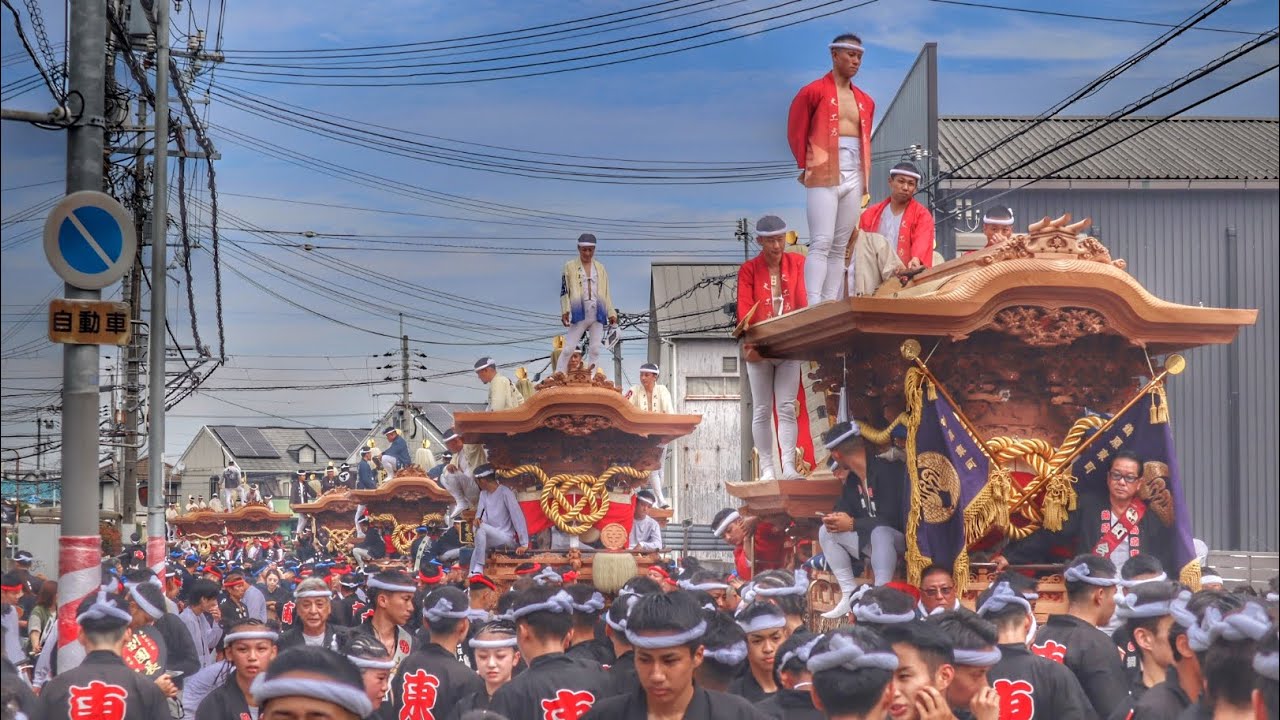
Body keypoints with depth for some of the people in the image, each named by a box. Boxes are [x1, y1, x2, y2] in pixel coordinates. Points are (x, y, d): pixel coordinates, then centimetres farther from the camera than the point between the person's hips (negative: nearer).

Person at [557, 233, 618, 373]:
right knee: (569, 348, -6)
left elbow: (606, 293, 15)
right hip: (579, 314, -3)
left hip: (597, 315, 3)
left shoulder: (600, 268, 14)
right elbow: (564, 291, 0)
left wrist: (611, 313, 8)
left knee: (595, 350, 1)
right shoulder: (570, 267, 5)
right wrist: (565, 311, -12)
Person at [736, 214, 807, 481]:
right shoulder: (749, 269, 0)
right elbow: (744, 309, -8)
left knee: (787, 408, -4)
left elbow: (802, 301, -2)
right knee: (762, 410, 3)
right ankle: (767, 468, 5)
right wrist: (750, 340, -24)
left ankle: (789, 466, -9)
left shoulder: (797, 263, 5)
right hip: (759, 347, -1)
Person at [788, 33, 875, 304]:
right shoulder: (813, 92, -1)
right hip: (824, 179, -6)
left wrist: (865, 176, 11)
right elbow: (795, 133, 1)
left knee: (840, 248, 5)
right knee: (821, 244, -13)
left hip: (854, 180, 6)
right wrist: (807, 166, 0)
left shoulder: (865, 101, 16)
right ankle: (813, 307, -18)